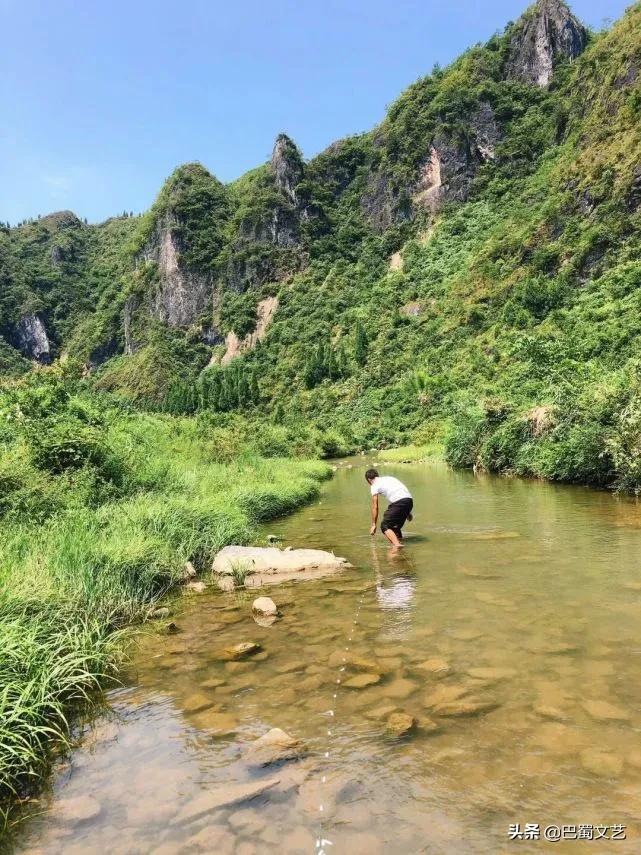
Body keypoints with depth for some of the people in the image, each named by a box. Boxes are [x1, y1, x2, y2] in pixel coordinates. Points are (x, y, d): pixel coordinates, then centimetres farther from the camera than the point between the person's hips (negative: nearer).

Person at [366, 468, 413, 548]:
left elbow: (375, 507, 9)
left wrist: (373, 525, 17)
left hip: (399, 502, -7)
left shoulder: (374, 485, 10)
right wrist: (408, 512, 31)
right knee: (397, 525, 23)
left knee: (385, 526, 1)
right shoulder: (389, 478, 30)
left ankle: (397, 544, -16)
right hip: (409, 500, 7)